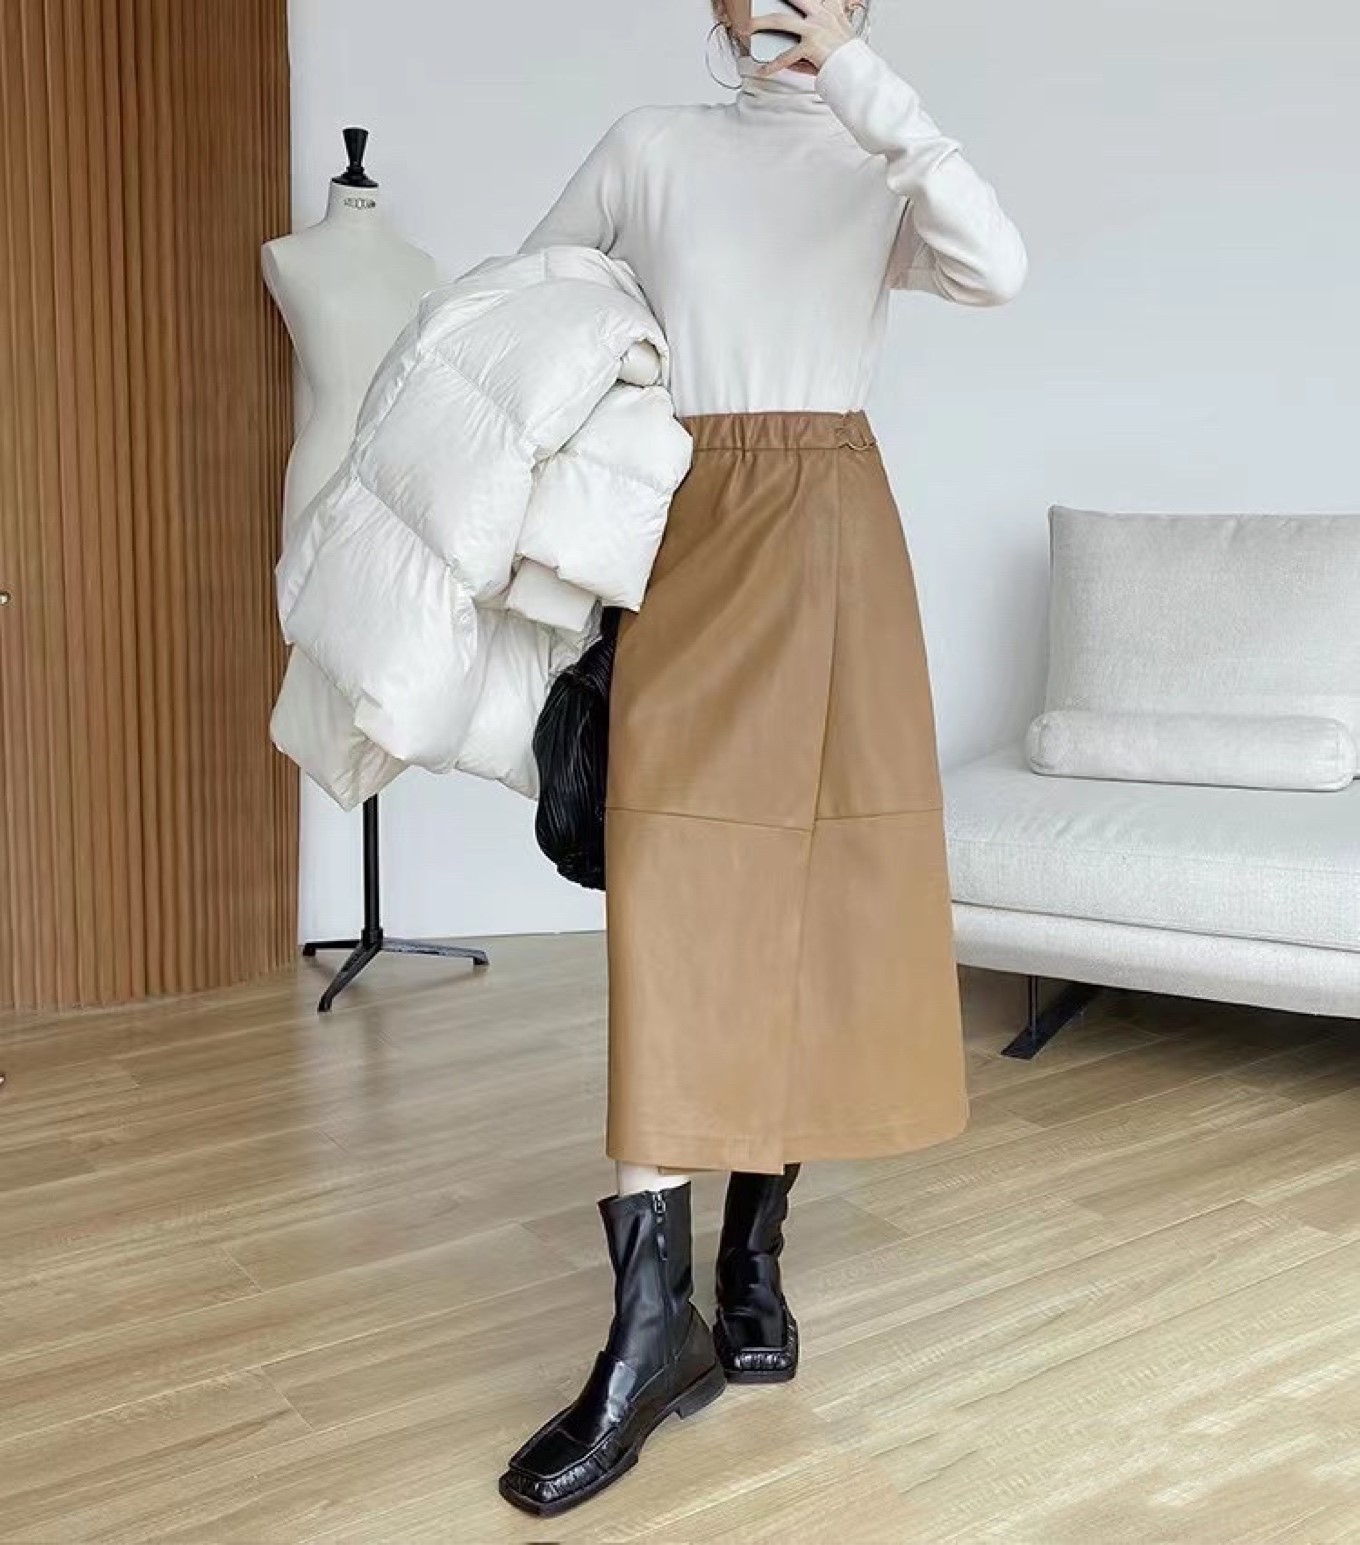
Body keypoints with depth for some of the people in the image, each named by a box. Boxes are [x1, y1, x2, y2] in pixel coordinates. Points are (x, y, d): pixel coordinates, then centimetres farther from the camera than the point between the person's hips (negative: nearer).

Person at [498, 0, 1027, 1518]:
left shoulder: (885, 172, 11)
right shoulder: (653, 146, 12)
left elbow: (999, 270, -11)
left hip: (832, 540, 1)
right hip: (691, 536, 0)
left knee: (814, 894, -1)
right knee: (673, 896, -10)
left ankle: (752, 1260, 14)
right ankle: (649, 1314, -8)